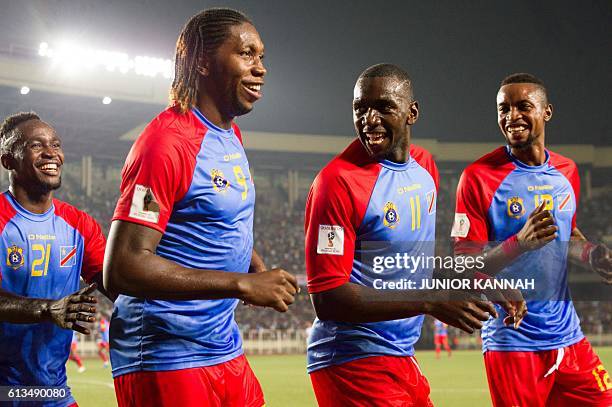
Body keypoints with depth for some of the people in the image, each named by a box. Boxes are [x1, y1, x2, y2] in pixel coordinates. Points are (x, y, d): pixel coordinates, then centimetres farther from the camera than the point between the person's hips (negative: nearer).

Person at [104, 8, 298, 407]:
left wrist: (264, 275, 6)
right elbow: (122, 268, -25)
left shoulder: (232, 136, 11)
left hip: (226, 351, 9)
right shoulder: (169, 141, -18)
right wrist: (244, 284, -25)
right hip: (166, 361, -9)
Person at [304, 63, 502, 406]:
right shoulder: (338, 181, -17)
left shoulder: (425, 166, 8)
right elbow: (327, 298, -22)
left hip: (402, 355, 8)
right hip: (352, 362, -8)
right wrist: (431, 303, -26)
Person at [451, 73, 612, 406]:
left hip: (568, 336, 5)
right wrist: (520, 243, -27)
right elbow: (463, 263, -12)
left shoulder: (567, 171, 9)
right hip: (512, 341, -5)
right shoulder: (479, 176, -10)